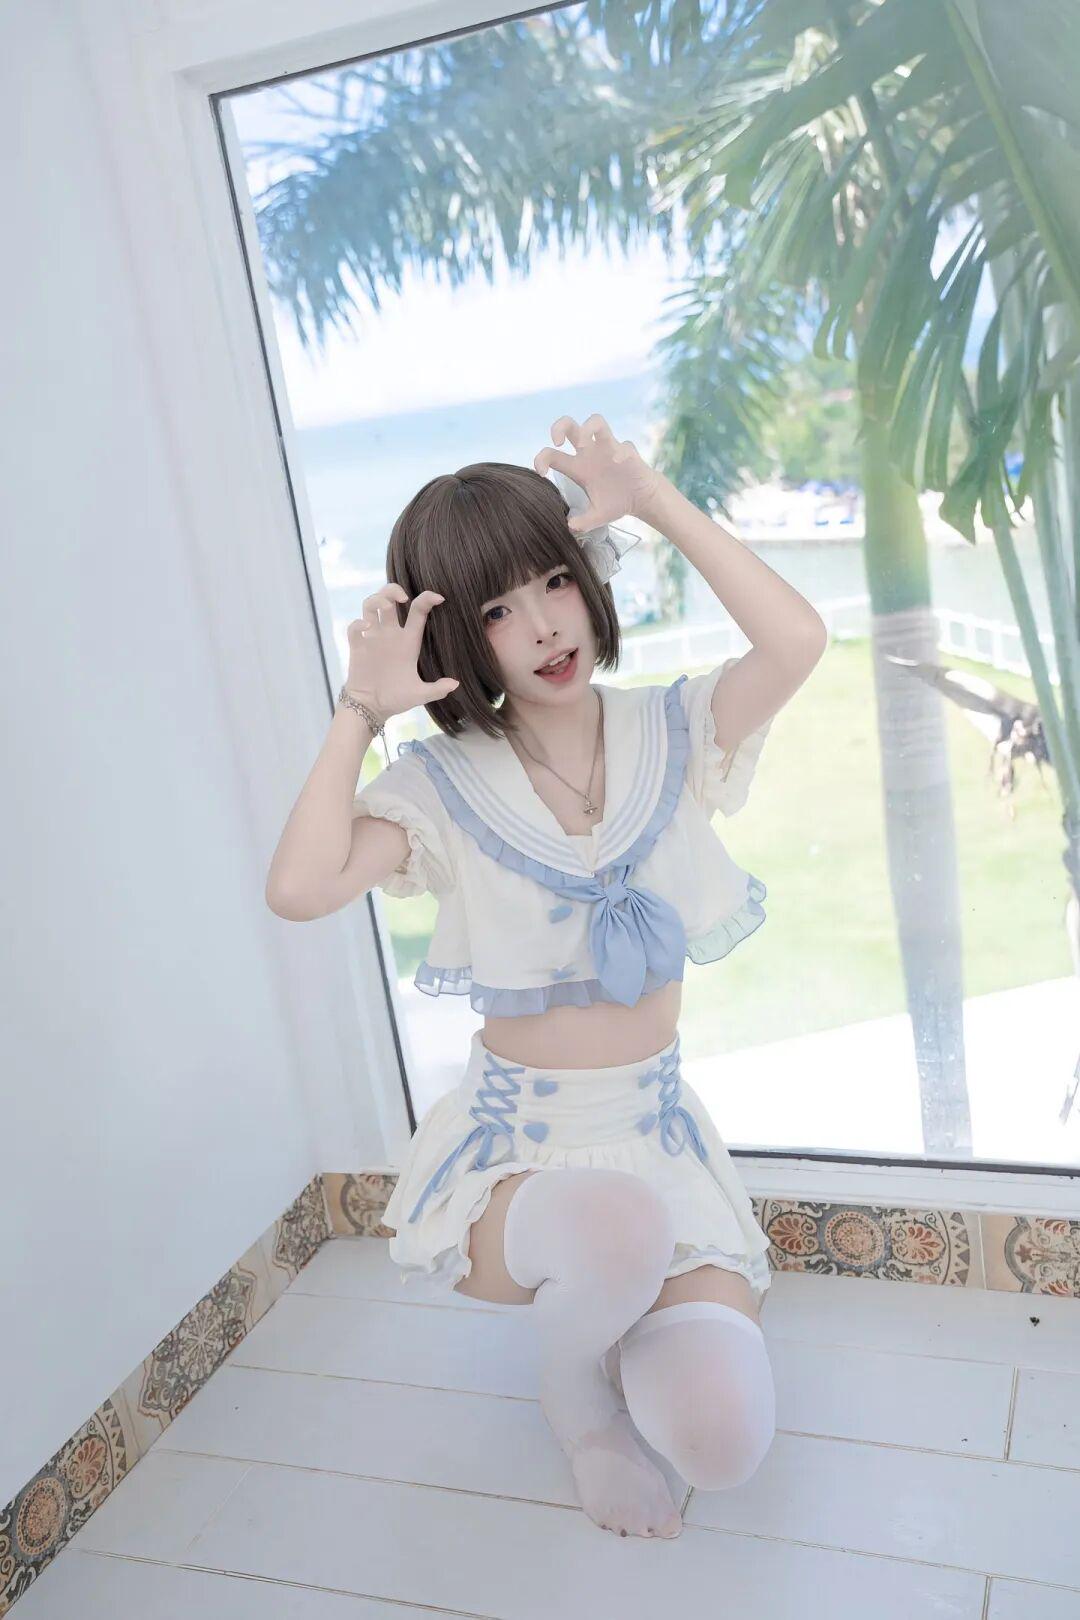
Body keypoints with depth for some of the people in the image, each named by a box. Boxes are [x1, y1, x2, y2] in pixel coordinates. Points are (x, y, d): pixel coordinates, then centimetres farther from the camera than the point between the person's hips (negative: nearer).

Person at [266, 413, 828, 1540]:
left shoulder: (666, 733, -2)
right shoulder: (444, 785, -7)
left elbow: (795, 642, -21)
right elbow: (301, 888, -23)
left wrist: (656, 501, -16)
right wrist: (361, 712, -20)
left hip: (657, 1127, 2)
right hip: (512, 1138, -2)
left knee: (724, 1440, -16)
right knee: (618, 1226, -39)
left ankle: (602, 1306, 21)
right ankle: (576, 1399, 1)